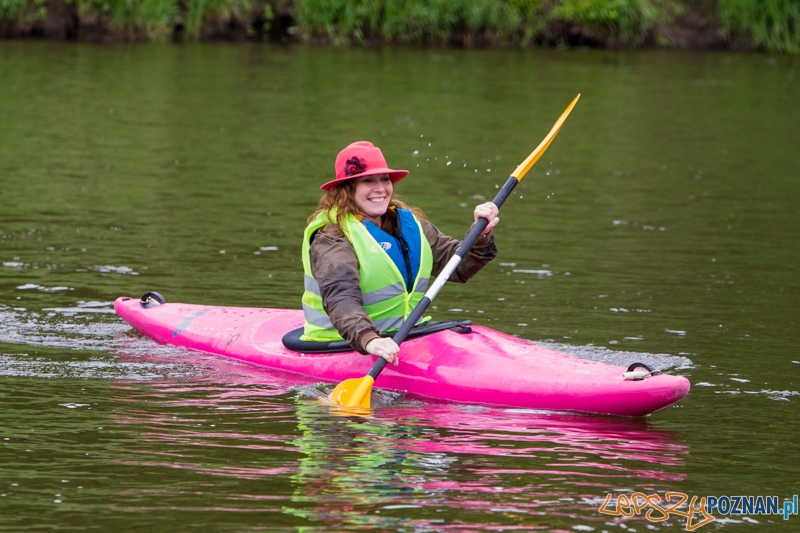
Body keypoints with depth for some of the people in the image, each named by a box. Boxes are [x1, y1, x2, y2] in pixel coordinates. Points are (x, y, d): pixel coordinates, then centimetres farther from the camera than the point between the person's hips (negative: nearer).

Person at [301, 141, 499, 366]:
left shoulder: (409, 224, 12)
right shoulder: (331, 240, -12)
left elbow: (458, 266, 16)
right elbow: (340, 297, -29)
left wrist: (482, 236, -4)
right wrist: (369, 340, -47)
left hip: (405, 340, 7)